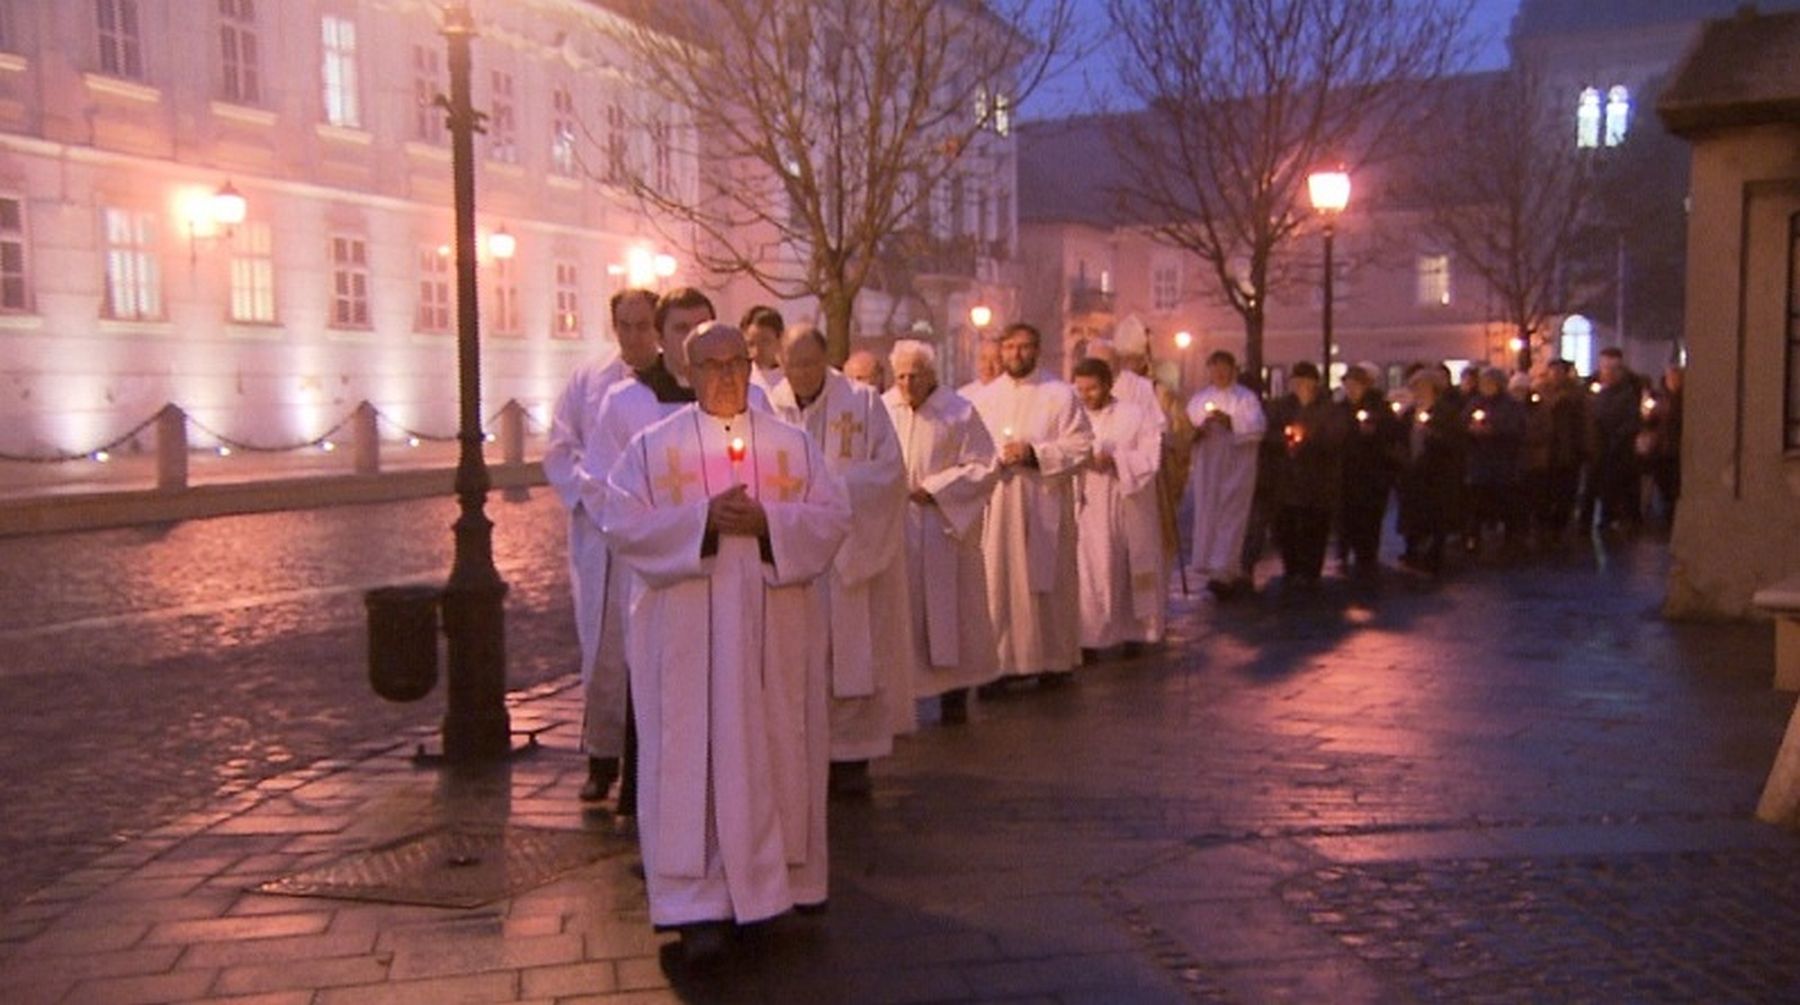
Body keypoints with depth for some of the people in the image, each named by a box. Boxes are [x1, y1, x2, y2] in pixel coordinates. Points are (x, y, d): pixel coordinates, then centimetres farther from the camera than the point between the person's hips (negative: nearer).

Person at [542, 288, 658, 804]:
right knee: (602, 650, 5)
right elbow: (559, 451, 8)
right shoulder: (586, 382, 9)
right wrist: (595, 495, -6)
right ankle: (602, 757, 16)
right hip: (600, 534, 2)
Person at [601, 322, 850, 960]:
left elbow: (833, 515, 2)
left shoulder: (794, 444, 9)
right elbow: (622, 524, -4)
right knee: (694, 758, -3)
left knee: (774, 751, 7)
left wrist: (767, 520, -15)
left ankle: (776, 881, 21)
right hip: (686, 632, -2)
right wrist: (703, 518, -17)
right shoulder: (652, 446, 5)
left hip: (774, 630, 2)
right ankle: (699, 905, 1)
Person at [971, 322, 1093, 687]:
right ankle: (1003, 659, 6)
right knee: (998, 582, -1)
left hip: (1043, 503, -3)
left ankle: (1054, 659, 14)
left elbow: (1081, 445, -6)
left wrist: (1034, 453, -16)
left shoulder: (1060, 394, 0)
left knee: (1047, 581, 2)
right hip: (997, 504, 3)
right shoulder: (985, 397, 12)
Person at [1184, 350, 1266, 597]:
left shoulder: (1246, 397, 2)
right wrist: (1194, 433, -9)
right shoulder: (1199, 398, 15)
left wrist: (1231, 422, -21)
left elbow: (1257, 427, -10)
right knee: (1207, 517, 3)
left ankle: (1222, 572, -12)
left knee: (1230, 519, -9)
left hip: (1235, 468, -4)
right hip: (1207, 468, 4)